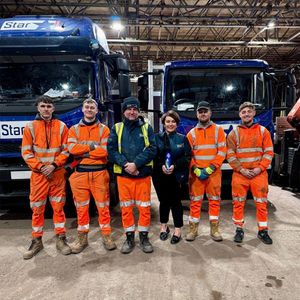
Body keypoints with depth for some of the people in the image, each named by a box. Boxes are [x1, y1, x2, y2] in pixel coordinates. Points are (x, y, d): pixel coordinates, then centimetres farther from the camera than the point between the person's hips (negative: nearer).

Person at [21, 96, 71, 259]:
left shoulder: (61, 126, 3)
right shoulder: (30, 127, 3)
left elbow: (66, 150, 1)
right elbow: (26, 153, 0)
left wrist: (54, 165, -11)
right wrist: (41, 167, -10)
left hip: (57, 174, 0)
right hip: (38, 175, 0)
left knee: (58, 207, 7)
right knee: (37, 209, 7)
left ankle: (61, 239, 19)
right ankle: (37, 241, 22)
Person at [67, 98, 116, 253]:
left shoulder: (104, 129, 5)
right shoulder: (74, 129, 10)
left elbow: (105, 151, -9)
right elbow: (71, 148, -7)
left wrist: (82, 152, -8)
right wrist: (92, 146, -9)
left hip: (99, 172, -1)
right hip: (80, 173, 2)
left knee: (103, 206, 5)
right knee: (81, 207, 10)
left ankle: (106, 236, 19)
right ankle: (82, 238, 24)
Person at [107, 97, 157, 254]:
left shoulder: (146, 127, 5)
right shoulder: (117, 128, 7)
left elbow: (152, 149, -5)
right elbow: (111, 150, -2)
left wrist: (136, 163, -16)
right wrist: (125, 164, -16)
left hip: (143, 174, 0)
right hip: (123, 174, 1)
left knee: (144, 207, 6)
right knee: (126, 208, 9)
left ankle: (144, 236, 24)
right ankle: (129, 237, 26)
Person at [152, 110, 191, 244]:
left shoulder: (182, 138, 3)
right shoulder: (157, 137, 5)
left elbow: (187, 157, -2)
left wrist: (174, 166, -15)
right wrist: (161, 166, -15)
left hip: (177, 176, -1)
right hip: (160, 176, 1)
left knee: (176, 202, 5)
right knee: (163, 201, 12)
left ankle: (178, 229, 20)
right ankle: (164, 226, 32)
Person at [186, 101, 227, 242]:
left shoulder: (218, 130, 4)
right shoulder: (192, 133, 8)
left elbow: (222, 152, -4)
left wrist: (209, 169, -12)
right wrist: (196, 170, -9)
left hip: (214, 172, -1)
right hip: (196, 173, 1)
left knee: (214, 200, 7)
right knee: (195, 201, 5)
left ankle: (214, 229, 20)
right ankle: (193, 228, 17)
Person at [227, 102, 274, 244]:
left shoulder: (263, 131, 5)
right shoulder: (234, 133, 3)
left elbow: (269, 152, 2)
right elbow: (230, 154, -1)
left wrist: (260, 168, -10)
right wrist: (241, 169, -10)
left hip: (259, 174, 1)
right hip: (239, 174, 0)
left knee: (261, 203, 6)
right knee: (238, 203, 6)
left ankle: (263, 231, 21)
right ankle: (239, 229, 21)